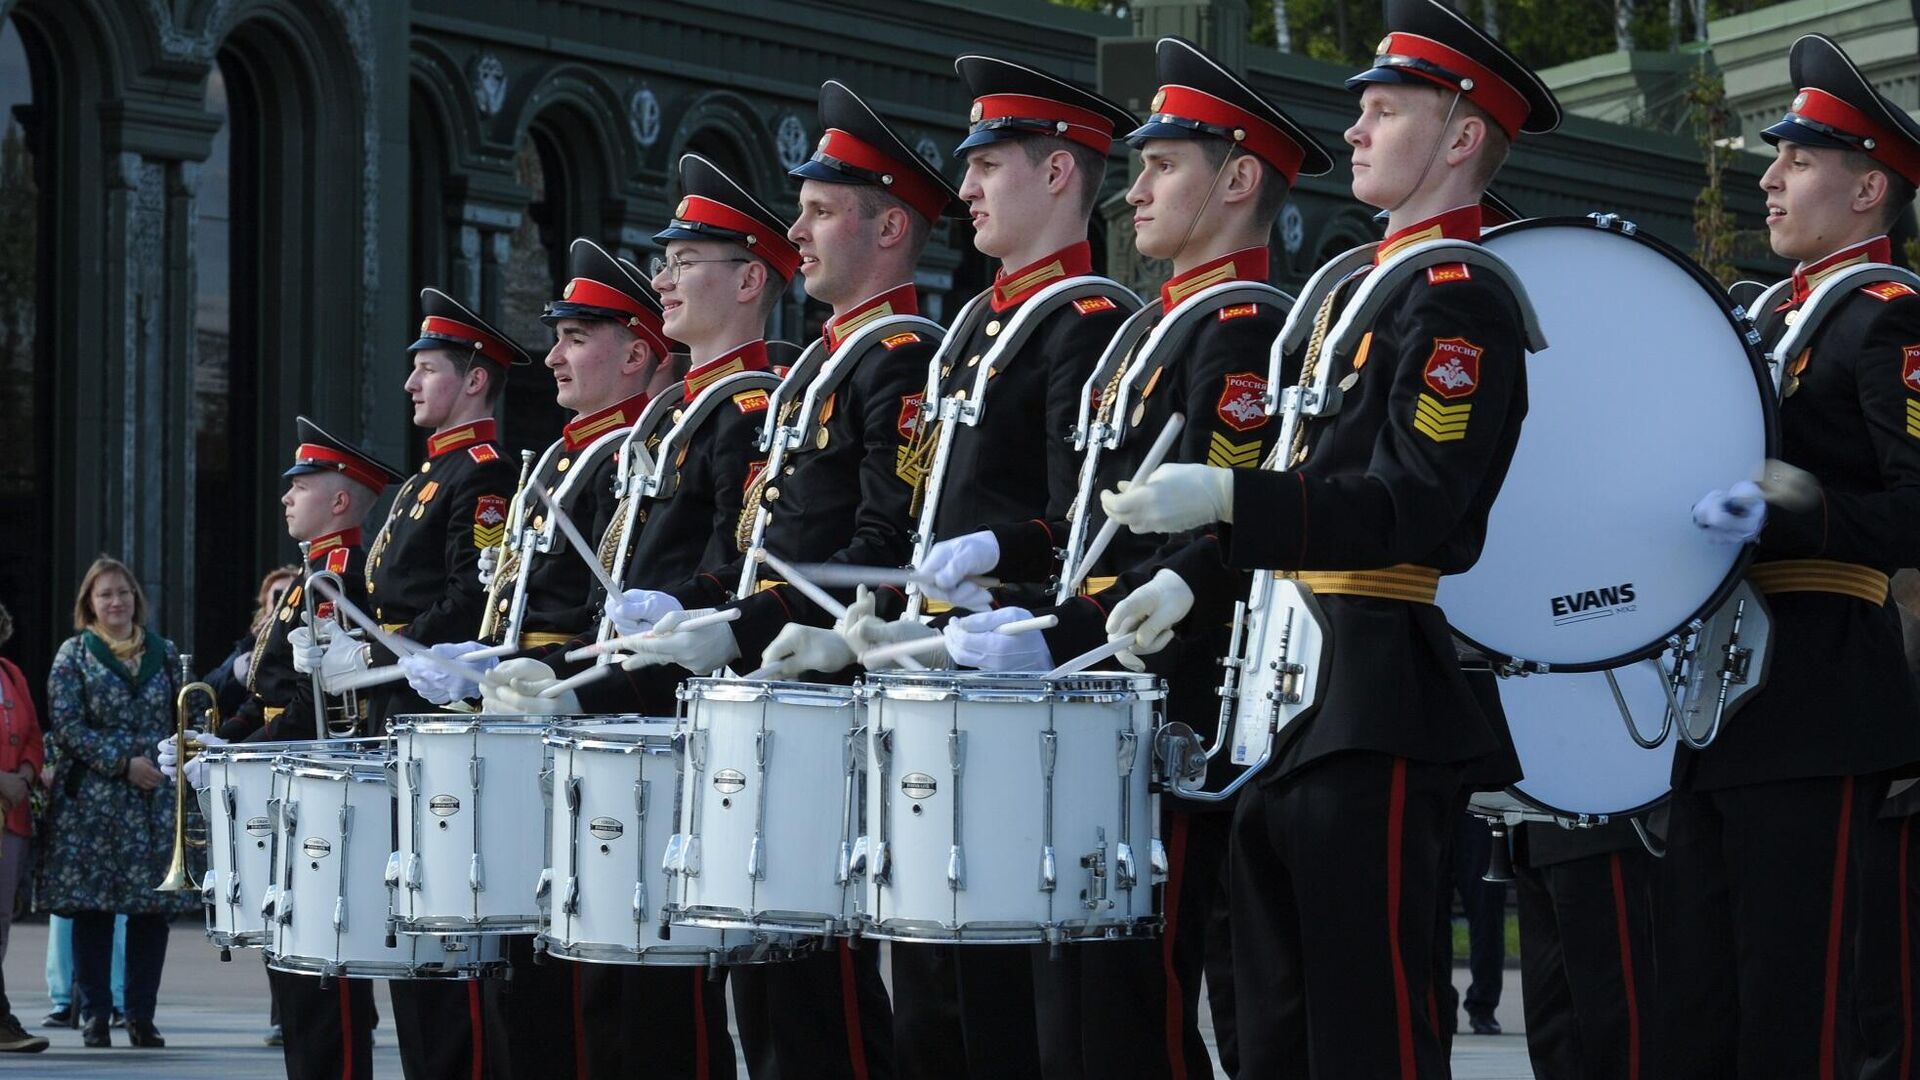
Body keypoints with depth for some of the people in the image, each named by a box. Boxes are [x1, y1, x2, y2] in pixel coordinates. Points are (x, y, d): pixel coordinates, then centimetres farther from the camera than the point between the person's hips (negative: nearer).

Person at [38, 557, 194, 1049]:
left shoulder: (163, 653, 12)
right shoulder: (74, 654, 3)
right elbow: (66, 726, -5)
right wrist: (123, 763, -13)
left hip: (156, 800, 2)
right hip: (91, 800, -2)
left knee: (153, 907, -1)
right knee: (92, 906, -3)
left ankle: (141, 1014, 7)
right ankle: (94, 1014, 6)